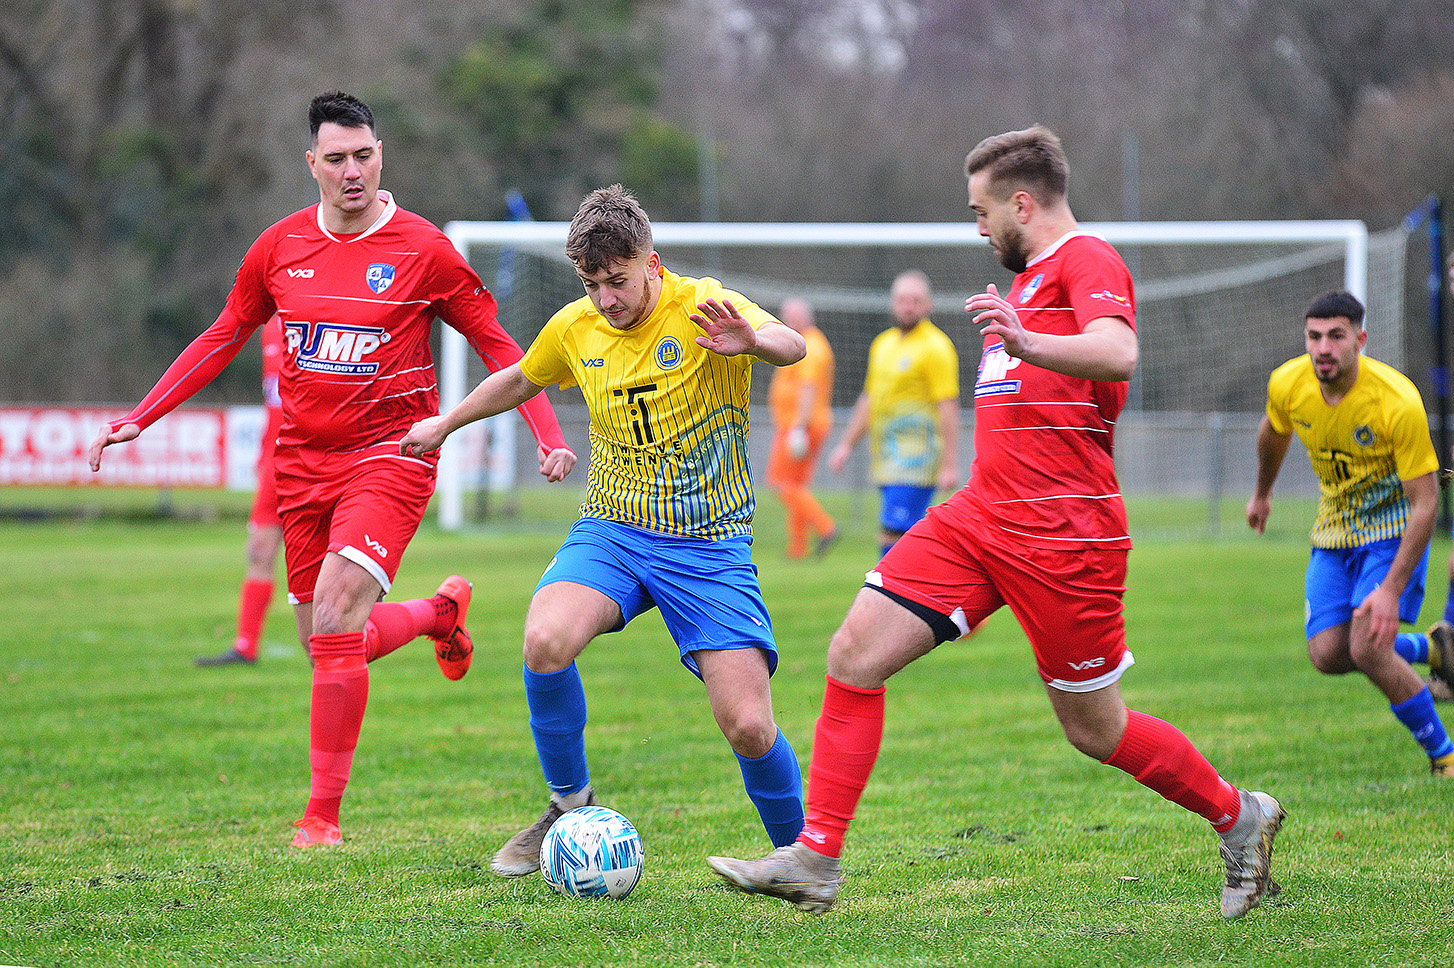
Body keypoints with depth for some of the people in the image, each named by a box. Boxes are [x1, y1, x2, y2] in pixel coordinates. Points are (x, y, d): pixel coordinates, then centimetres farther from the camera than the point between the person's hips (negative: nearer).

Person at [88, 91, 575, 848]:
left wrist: (547, 433, -7)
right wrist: (137, 419, 12)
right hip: (303, 463, 5)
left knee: (335, 620, -21)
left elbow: (495, 344, 2)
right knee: (329, 643, 7)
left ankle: (323, 813, -14)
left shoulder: (423, 249, -6)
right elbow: (222, 338, 16)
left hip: (389, 453, -5)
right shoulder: (279, 247, 4)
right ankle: (441, 611, 40)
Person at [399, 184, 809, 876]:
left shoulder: (702, 308, -13)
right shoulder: (574, 328, 2)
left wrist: (752, 341, -55)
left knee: (749, 727, -15)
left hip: (709, 545, -3)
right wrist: (446, 424, 36)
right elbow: (520, 380, 25)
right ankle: (569, 805, -4)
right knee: (545, 640, -28)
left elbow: (791, 346, -33)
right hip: (612, 529, 3)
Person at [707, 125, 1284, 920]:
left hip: (1063, 539, -9)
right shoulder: (1029, 277, 20)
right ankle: (815, 861, -4)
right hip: (979, 518, 9)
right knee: (854, 655, -5)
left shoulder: (1087, 260, -10)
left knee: (1094, 730, 2)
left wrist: (1026, 342, -46)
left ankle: (1238, 818, 26)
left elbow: (1118, 354, -32)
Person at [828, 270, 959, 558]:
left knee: (892, 536, -16)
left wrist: (949, 465, -18)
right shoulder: (883, 343, 17)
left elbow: (948, 408, -12)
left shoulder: (936, 347, -7)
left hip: (916, 457, -8)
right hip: (887, 461, 8)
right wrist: (847, 444, 23)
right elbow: (869, 399, 27)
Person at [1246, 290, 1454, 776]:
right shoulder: (1288, 385, -14)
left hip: (1393, 528, -6)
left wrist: (1391, 590, -31)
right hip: (1333, 532, 6)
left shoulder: (1398, 402, -29)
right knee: (1327, 655, -4)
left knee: (1368, 648, -21)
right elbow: (1274, 433, 13)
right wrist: (1261, 494, 30)